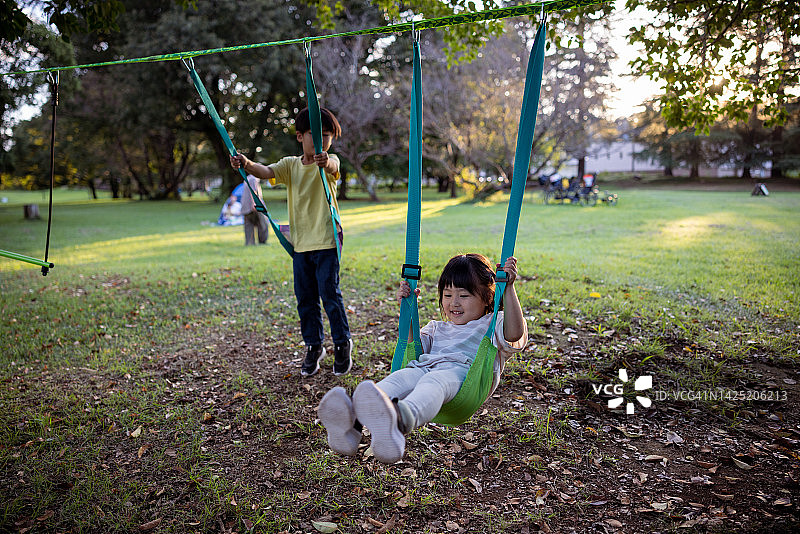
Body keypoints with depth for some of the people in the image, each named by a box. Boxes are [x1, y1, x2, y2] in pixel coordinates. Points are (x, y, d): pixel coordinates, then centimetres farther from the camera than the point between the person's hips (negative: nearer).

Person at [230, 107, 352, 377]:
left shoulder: (330, 161, -4)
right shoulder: (290, 164, 7)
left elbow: (332, 167, -29)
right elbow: (267, 171, -10)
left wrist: (325, 162, -54)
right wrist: (246, 164, -31)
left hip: (326, 240, -4)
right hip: (300, 242, 4)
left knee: (330, 294, -3)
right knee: (305, 298, 10)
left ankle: (343, 344, 15)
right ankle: (314, 347, 25)